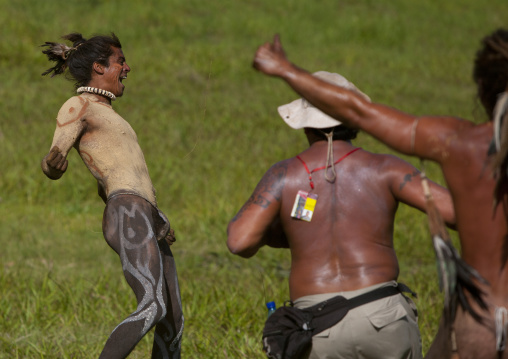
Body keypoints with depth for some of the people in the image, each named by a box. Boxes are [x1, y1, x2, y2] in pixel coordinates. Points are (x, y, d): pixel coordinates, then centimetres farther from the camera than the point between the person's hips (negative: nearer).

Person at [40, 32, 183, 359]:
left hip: (149, 221, 10)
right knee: (153, 308, -26)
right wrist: (54, 163, -34)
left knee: (173, 322, 4)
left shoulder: (105, 115, 28)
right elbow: (52, 165, -10)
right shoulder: (77, 107, 1)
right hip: (128, 217, -10)